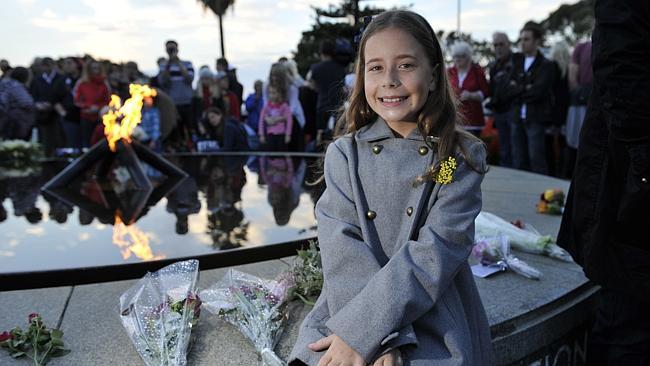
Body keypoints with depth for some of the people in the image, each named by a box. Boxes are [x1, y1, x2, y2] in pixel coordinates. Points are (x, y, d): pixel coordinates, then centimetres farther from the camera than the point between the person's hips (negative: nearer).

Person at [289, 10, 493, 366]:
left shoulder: (461, 157, -2)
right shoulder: (344, 153, 2)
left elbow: (437, 250, -12)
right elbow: (342, 249, -8)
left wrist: (361, 331, -20)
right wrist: (381, 337, -20)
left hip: (437, 321, -1)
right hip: (349, 308, 1)